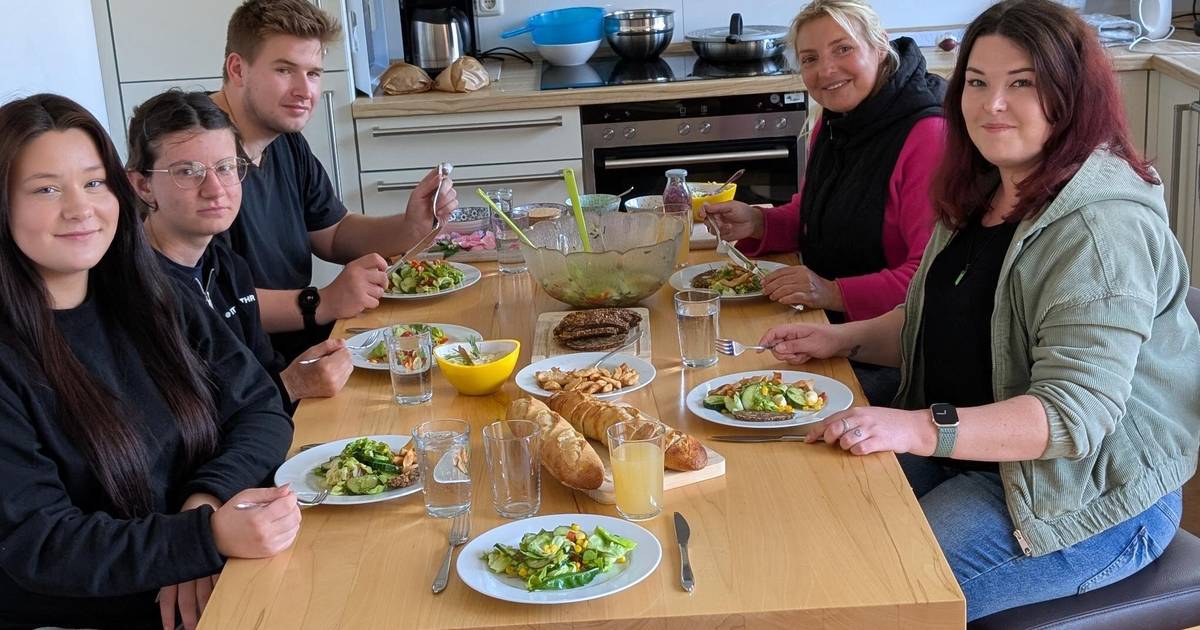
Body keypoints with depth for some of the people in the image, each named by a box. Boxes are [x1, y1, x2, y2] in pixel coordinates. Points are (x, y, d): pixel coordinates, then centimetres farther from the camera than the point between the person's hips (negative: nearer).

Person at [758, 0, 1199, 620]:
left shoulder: (1104, 227, -22)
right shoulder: (980, 195, 9)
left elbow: (1075, 413, -28)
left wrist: (922, 429, -37)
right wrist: (843, 338, 5)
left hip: (1090, 501, -8)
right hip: (970, 454, 9)